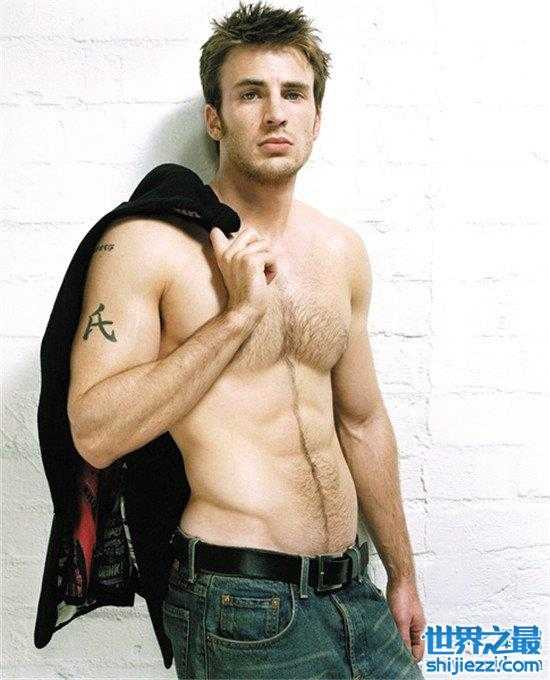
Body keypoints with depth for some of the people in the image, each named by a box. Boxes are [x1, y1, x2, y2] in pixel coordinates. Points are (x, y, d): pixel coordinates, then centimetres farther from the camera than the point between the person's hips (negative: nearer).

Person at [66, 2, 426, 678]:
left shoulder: (343, 250, 6)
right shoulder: (147, 243, -11)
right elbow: (94, 434, -17)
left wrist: (402, 576, 17)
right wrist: (237, 314, -21)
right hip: (241, 608, -5)